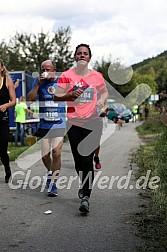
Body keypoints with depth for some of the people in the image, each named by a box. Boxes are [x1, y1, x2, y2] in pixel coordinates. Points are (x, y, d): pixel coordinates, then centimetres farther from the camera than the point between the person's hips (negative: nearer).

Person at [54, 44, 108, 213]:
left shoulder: (97, 76, 6)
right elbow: (56, 97, 1)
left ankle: (86, 198, -12)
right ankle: (85, 187, 32)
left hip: (93, 122, -1)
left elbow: (104, 92, 23)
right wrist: (70, 95, -17)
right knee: (78, 159, 8)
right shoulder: (66, 76, 2)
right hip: (73, 123, 1)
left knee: (87, 160, -11)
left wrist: (102, 101, 1)